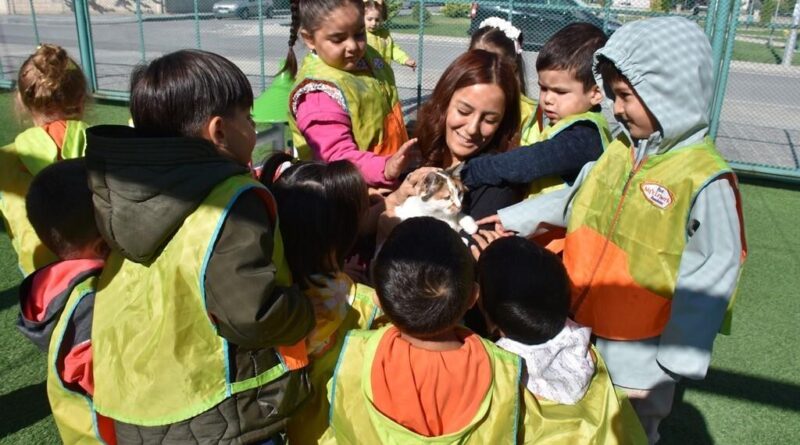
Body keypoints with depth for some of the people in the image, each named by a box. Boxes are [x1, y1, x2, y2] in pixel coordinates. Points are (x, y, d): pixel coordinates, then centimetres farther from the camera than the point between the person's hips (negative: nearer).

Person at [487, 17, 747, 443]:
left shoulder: (705, 182, -23)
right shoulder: (620, 150, -3)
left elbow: (707, 283, -19)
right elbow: (575, 202, 12)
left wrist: (673, 365, -15)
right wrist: (514, 218, 14)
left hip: (636, 358, -6)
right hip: (576, 334, 6)